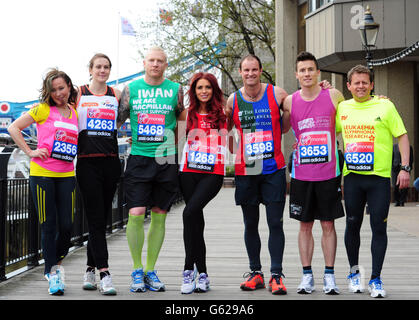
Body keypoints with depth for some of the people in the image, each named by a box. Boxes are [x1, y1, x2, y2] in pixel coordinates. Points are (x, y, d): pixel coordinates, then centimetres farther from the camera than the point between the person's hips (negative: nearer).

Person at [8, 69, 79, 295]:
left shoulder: (76, 113, 13)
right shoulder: (43, 109, 1)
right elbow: (14, 128, -1)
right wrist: (30, 152, -6)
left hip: (67, 175, 4)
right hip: (42, 173, -4)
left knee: (67, 225, 0)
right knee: (49, 225, -2)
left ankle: (57, 264, 25)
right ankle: (51, 273, 9)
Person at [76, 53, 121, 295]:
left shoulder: (117, 95, 11)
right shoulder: (79, 94, 7)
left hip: (111, 161, 2)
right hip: (87, 161, -2)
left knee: (103, 219, 6)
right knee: (95, 218, -8)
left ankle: (90, 270, 17)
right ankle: (104, 273, -12)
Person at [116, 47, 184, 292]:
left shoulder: (176, 90, 6)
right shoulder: (131, 89, 6)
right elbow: (117, 120, 13)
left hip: (167, 160, 1)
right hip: (139, 158, -1)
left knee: (159, 216, 6)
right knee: (136, 214, -9)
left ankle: (151, 271, 15)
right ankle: (137, 271, 3)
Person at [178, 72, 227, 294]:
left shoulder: (224, 113, 6)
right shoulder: (188, 114, 12)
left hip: (213, 173, -3)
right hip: (188, 172, 3)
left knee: (190, 212, -22)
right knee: (197, 221, 4)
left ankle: (189, 269, -17)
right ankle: (202, 274, 11)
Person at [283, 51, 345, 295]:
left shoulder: (333, 96, -2)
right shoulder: (290, 101, 1)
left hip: (329, 172, -1)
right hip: (301, 173, 1)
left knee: (328, 225, 4)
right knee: (305, 225, 7)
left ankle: (329, 275, 12)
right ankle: (307, 276, 15)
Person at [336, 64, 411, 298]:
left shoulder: (385, 106, -2)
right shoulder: (342, 108, 8)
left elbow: (402, 136, 0)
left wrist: (405, 168, -8)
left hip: (379, 177, -3)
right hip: (351, 176, 3)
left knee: (379, 227, -3)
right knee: (353, 225, 10)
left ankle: (376, 279, 5)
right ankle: (354, 272, 28)